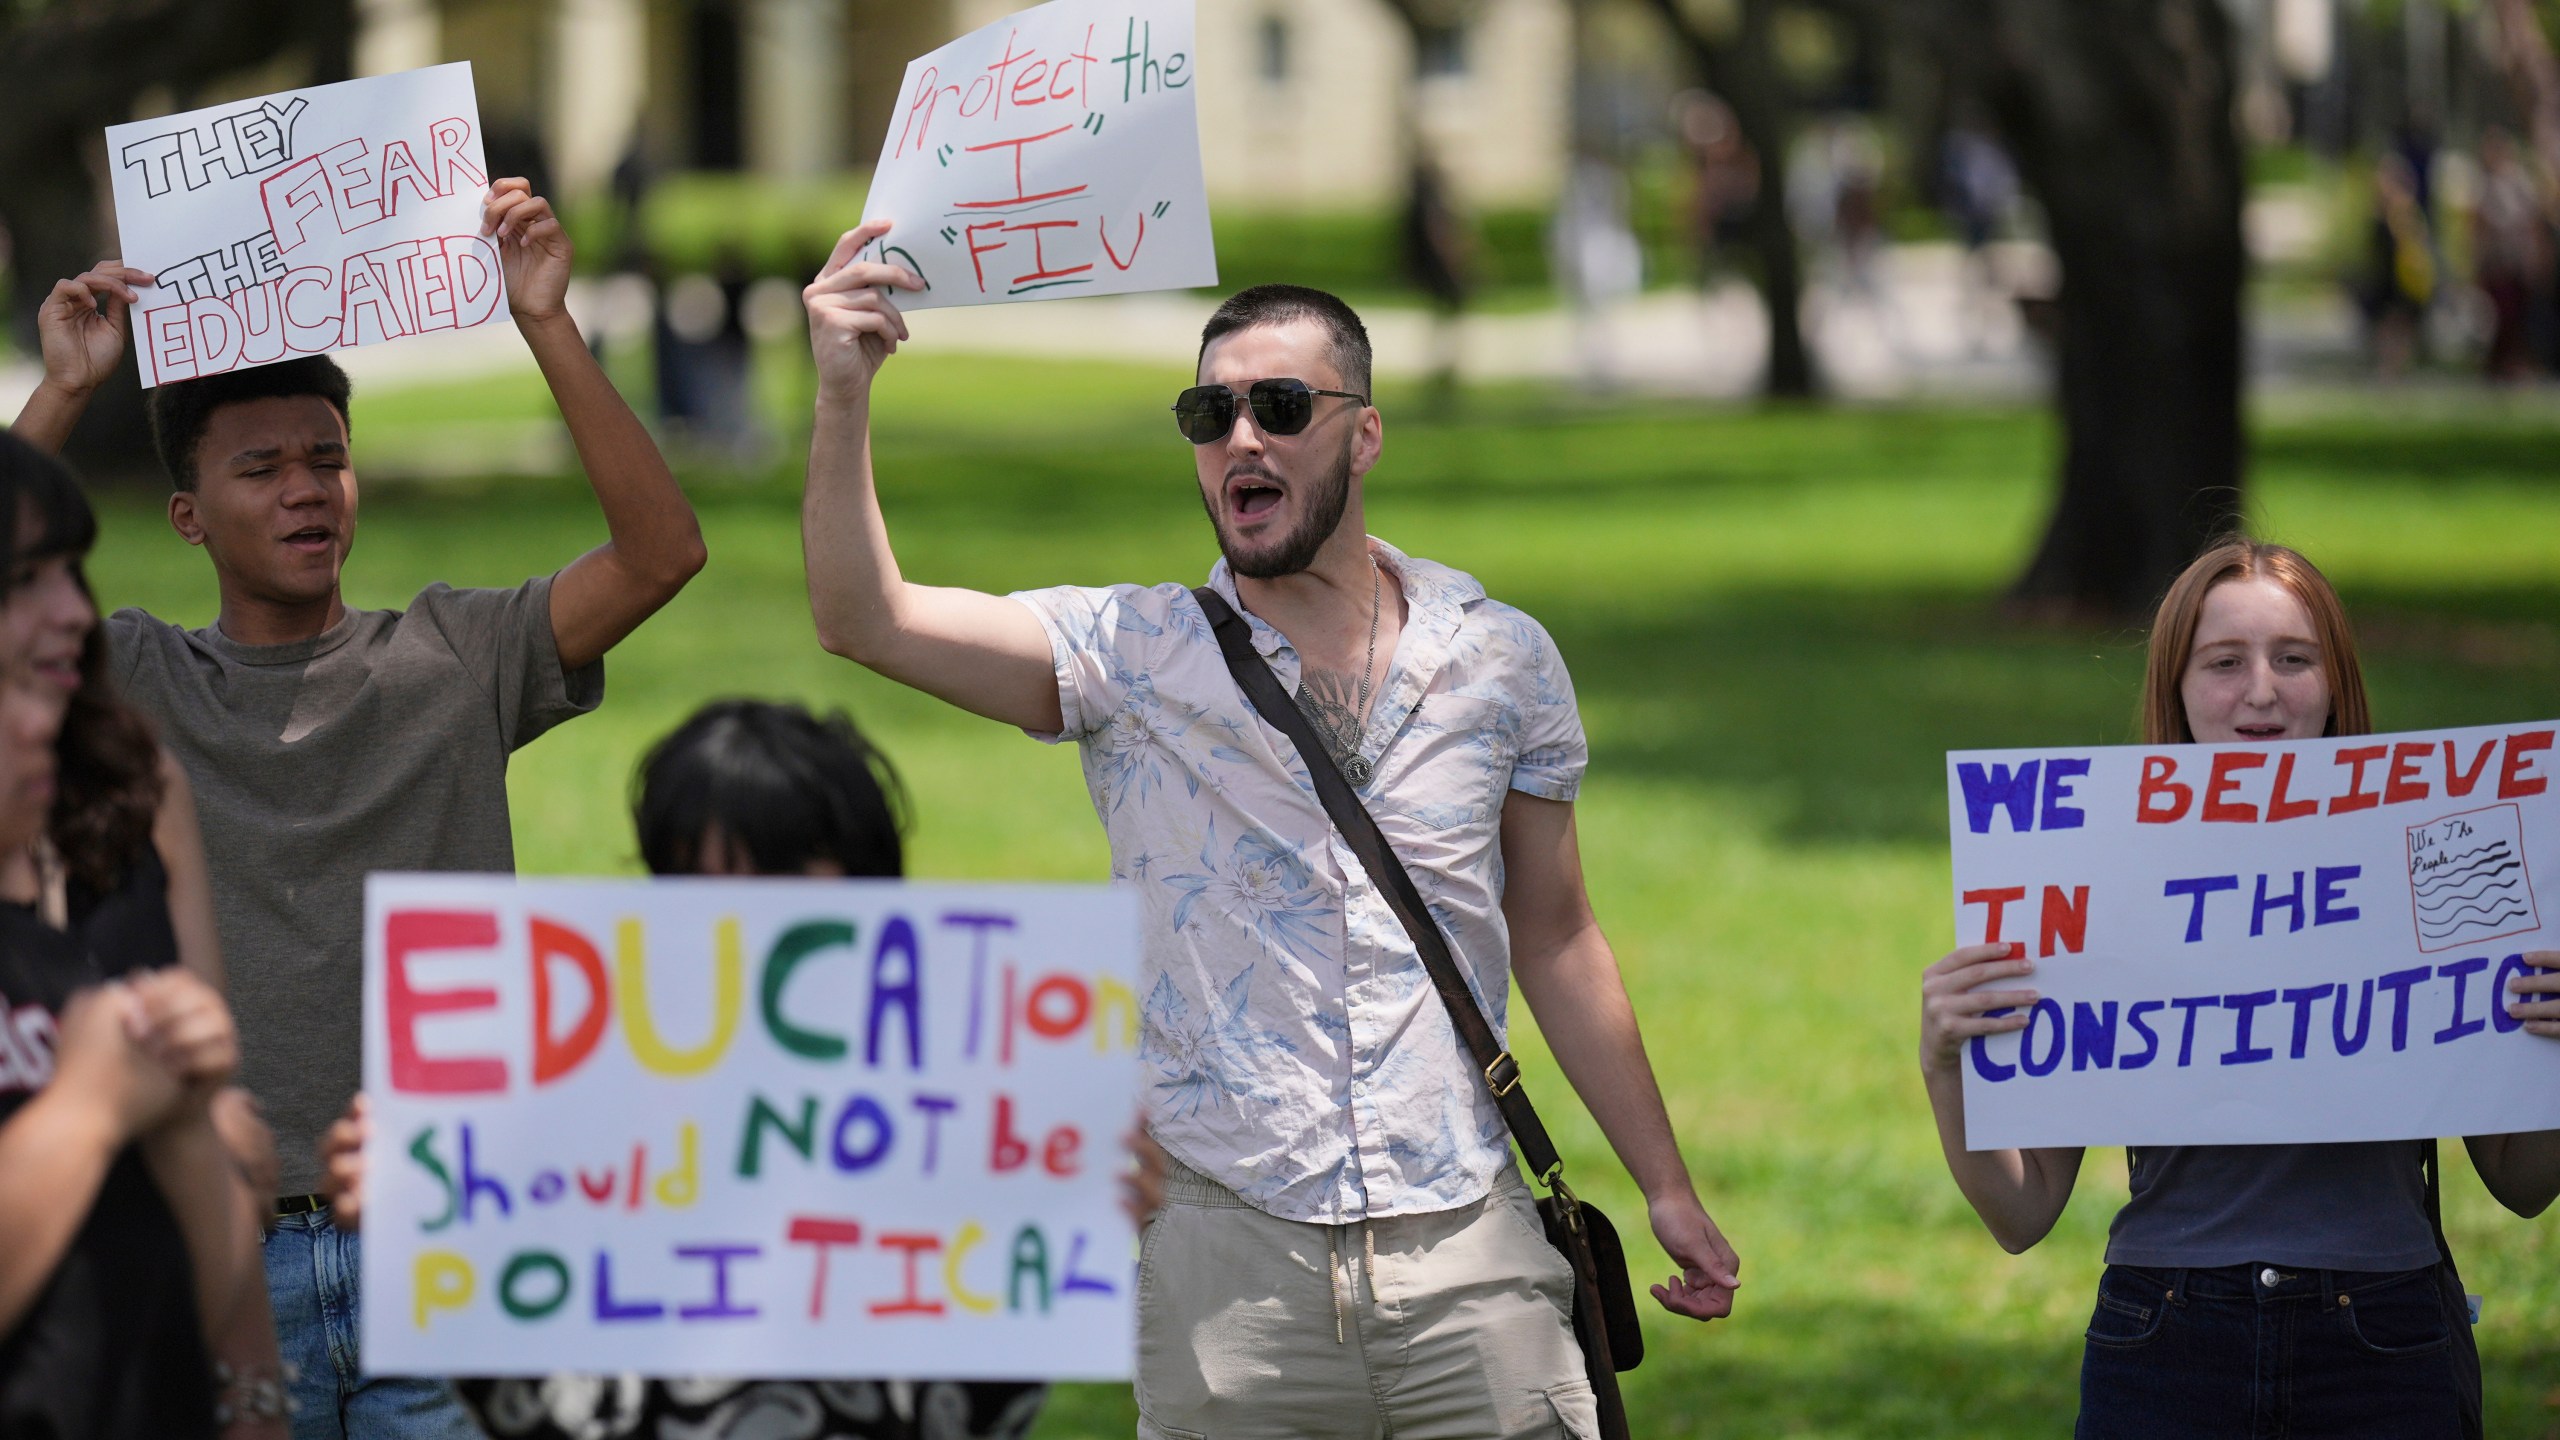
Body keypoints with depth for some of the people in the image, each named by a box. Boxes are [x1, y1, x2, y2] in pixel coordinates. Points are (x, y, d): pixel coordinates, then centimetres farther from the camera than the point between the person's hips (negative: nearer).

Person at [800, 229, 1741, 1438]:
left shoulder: (1499, 660, 8)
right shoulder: (1133, 658, 3)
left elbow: (1554, 939, 15)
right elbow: (865, 618, -8)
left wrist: (1666, 1190, 14)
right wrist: (844, 395, -22)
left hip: (1466, 1248, 1)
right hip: (1227, 1263, -1)